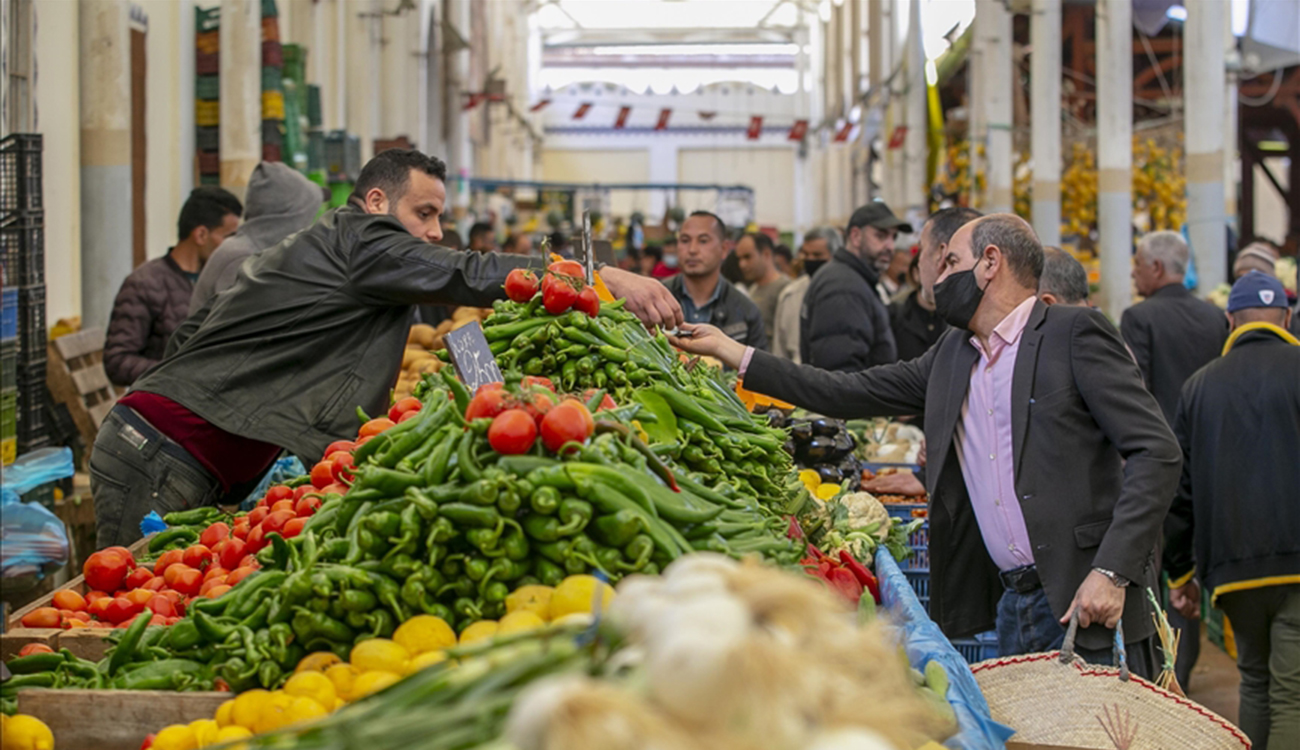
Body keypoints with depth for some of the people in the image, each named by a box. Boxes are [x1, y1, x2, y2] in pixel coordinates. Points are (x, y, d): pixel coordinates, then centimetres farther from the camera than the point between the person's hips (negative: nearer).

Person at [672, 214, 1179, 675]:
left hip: (1086, 599, -6)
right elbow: (851, 394, 20)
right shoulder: (951, 356, 16)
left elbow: (1156, 451, -11)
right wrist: (734, 354, 17)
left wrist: (1112, 571, -19)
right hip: (1012, 605, 6)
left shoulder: (1075, 333, -5)